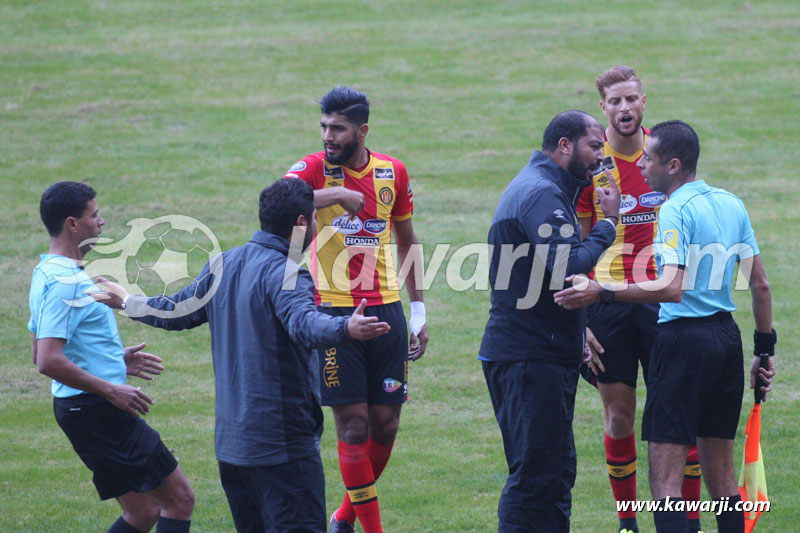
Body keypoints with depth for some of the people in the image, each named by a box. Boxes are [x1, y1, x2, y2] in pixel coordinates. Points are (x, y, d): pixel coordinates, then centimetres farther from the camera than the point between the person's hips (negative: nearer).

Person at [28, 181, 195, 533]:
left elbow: (41, 355, 23)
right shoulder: (65, 282, -18)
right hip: (99, 411, -10)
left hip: (79, 409, 10)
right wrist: (110, 390, -20)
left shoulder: (47, 274, 14)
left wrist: (116, 361, 22)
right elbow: (48, 361, -26)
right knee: (179, 500, -6)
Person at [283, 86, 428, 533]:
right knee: (354, 425, -5)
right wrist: (336, 194, -34)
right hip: (334, 310, -4)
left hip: (386, 309, 4)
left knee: (386, 425, 6)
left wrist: (419, 310, 14)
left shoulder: (392, 172, 5)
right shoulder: (315, 168, -6)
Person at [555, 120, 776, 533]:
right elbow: (760, 285, 13)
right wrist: (765, 350, 20)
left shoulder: (675, 211, -13)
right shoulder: (732, 204, 11)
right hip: (726, 337, 8)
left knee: (666, 479, -6)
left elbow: (672, 288, -26)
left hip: (683, 340, -8)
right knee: (721, 475, 15)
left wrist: (601, 292, -28)